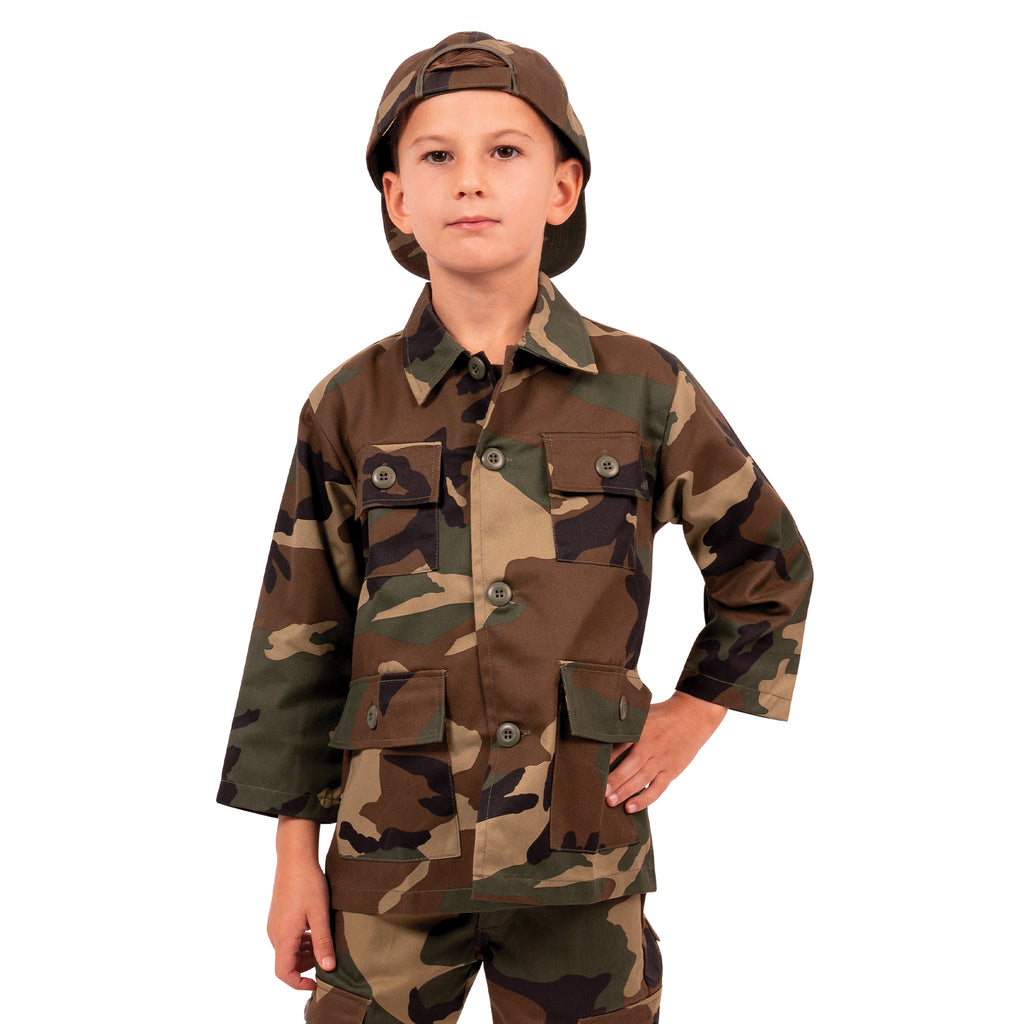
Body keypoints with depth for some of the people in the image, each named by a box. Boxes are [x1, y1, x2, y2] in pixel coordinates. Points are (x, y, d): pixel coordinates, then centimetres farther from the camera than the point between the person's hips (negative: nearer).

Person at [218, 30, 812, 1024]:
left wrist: (691, 717, 4)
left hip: (583, 856, 0)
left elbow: (770, 569, 12)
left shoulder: (644, 390, -1)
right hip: (391, 853, 1)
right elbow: (299, 642, 4)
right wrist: (293, 857, 4)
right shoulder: (350, 408, 1)